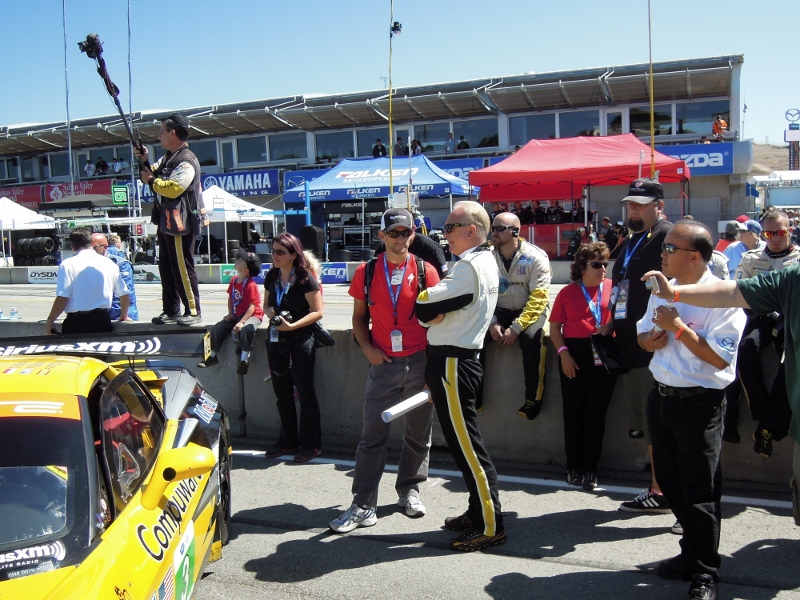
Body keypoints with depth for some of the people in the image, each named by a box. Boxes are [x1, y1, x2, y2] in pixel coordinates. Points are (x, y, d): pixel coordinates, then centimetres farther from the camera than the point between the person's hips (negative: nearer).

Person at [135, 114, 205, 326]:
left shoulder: (186, 161, -15)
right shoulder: (168, 157, 17)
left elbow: (173, 188, -26)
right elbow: (151, 174, 25)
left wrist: (151, 180, -11)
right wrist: (144, 161, 6)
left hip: (180, 224, -10)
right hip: (166, 222, 10)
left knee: (183, 269, -6)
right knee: (166, 269, 13)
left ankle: (193, 311, 1)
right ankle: (171, 311, 21)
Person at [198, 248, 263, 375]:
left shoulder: (251, 285, -22)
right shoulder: (234, 280, 2)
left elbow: (252, 306, -24)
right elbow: (230, 298, 15)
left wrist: (242, 322, -29)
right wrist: (230, 314, 2)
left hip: (252, 315, -8)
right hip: (236, 315, 8)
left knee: (245, 329, -36)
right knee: (218, 328, 2)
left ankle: (244, 359, -23)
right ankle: (213, 356, 17)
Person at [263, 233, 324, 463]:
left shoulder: (305, 279, -12)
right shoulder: (271, 277, 7)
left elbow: (317, 312, -13)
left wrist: (292, 326, -22)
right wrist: (269, 312, -5)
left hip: (301, 342, -6)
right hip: (276, 341, 6)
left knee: (305, 393, 2)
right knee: (282, 394, 13)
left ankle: (311, 445, 13)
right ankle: (287, 442, 26)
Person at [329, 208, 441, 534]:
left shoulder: (426, 271, 0)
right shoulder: (366, 272, 3)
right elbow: (359, 316, 11)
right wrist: (367, 347, -5)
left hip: (420, 362, 0)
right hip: (383, 363, 0)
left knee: (419, 433, 12)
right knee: (372, 435, 0)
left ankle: (409, 490, 32)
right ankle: (363, 506, 8)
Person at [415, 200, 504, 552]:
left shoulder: (470, 266, -17)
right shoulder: (486, 261, 15)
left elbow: (425, 307, -18)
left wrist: (425, 308, 2)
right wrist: (432, 312, -3)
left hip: (452, 362, -10)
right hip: (461, 357, 10)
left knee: (466, 444, -4)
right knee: (462, 441, 16)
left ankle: (490, 526, 4)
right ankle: (478, 513, 27)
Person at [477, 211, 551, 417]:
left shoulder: (535, 257, -11)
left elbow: (538, 298, -15)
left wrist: (516, 327, -23)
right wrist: (492, 323, -16)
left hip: (529, 310, -3)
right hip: (498, 311, 3)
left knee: (531, 338, -35)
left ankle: (534, 398, -18)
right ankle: (474, 397, -11)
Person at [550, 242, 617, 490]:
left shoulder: (612, 288, 5)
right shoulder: (568, 292, 6)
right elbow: (555, 327, 6)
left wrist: (610, 327, -14)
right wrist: (563, 352, -7)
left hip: (604, 355, 0)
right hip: (574, 354, 0)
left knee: (596, 413, 4)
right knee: (574, 413, 5)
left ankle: (590, 469, 14)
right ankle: (573, 467, 17)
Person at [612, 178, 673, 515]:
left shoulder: (667, 235, -10)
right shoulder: (631, 241, 20)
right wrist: (612, 324, 21)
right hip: (630, 342, 10)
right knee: (641, 416, 15)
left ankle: (660, 493, 7)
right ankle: (659, 485, 28)